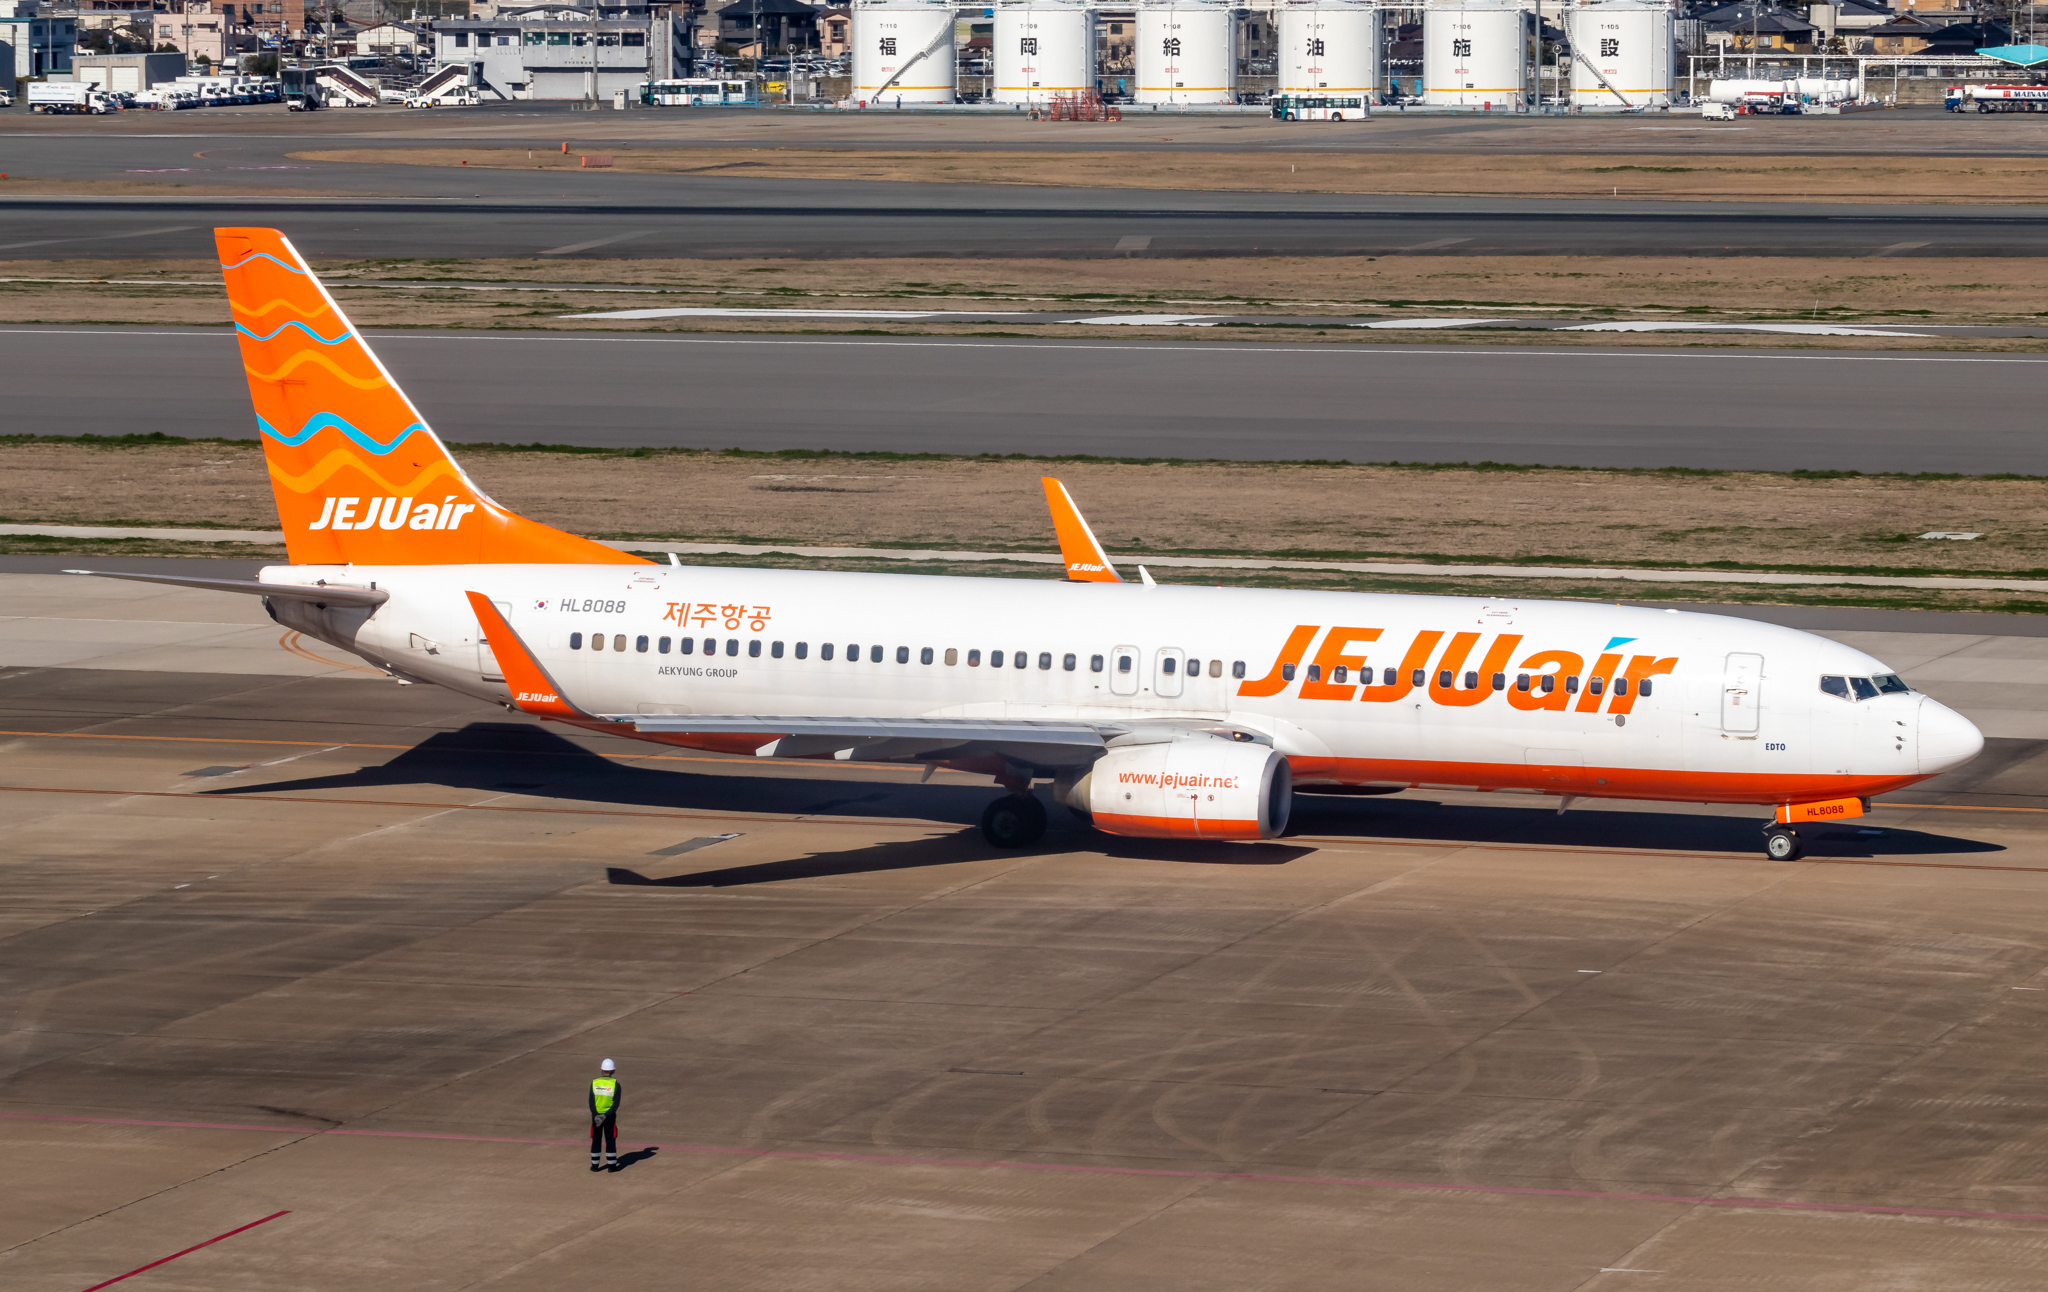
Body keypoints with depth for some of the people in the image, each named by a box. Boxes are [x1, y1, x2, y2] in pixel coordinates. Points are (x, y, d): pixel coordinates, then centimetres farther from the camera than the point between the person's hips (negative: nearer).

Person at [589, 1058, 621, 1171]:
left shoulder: (594, 1083, -4)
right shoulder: (616, 1085, -7)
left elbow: (591, 1102, -9)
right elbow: (616, 1103, -12)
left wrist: (596, 1115, -13)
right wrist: (606, 1116, -13)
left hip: (596, 1115, 1)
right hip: (610, 1116, -1)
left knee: (596, 1140, 10)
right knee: (610, 1140, 6)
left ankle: (595, 1165, 13)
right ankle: (612, 1165, 7)